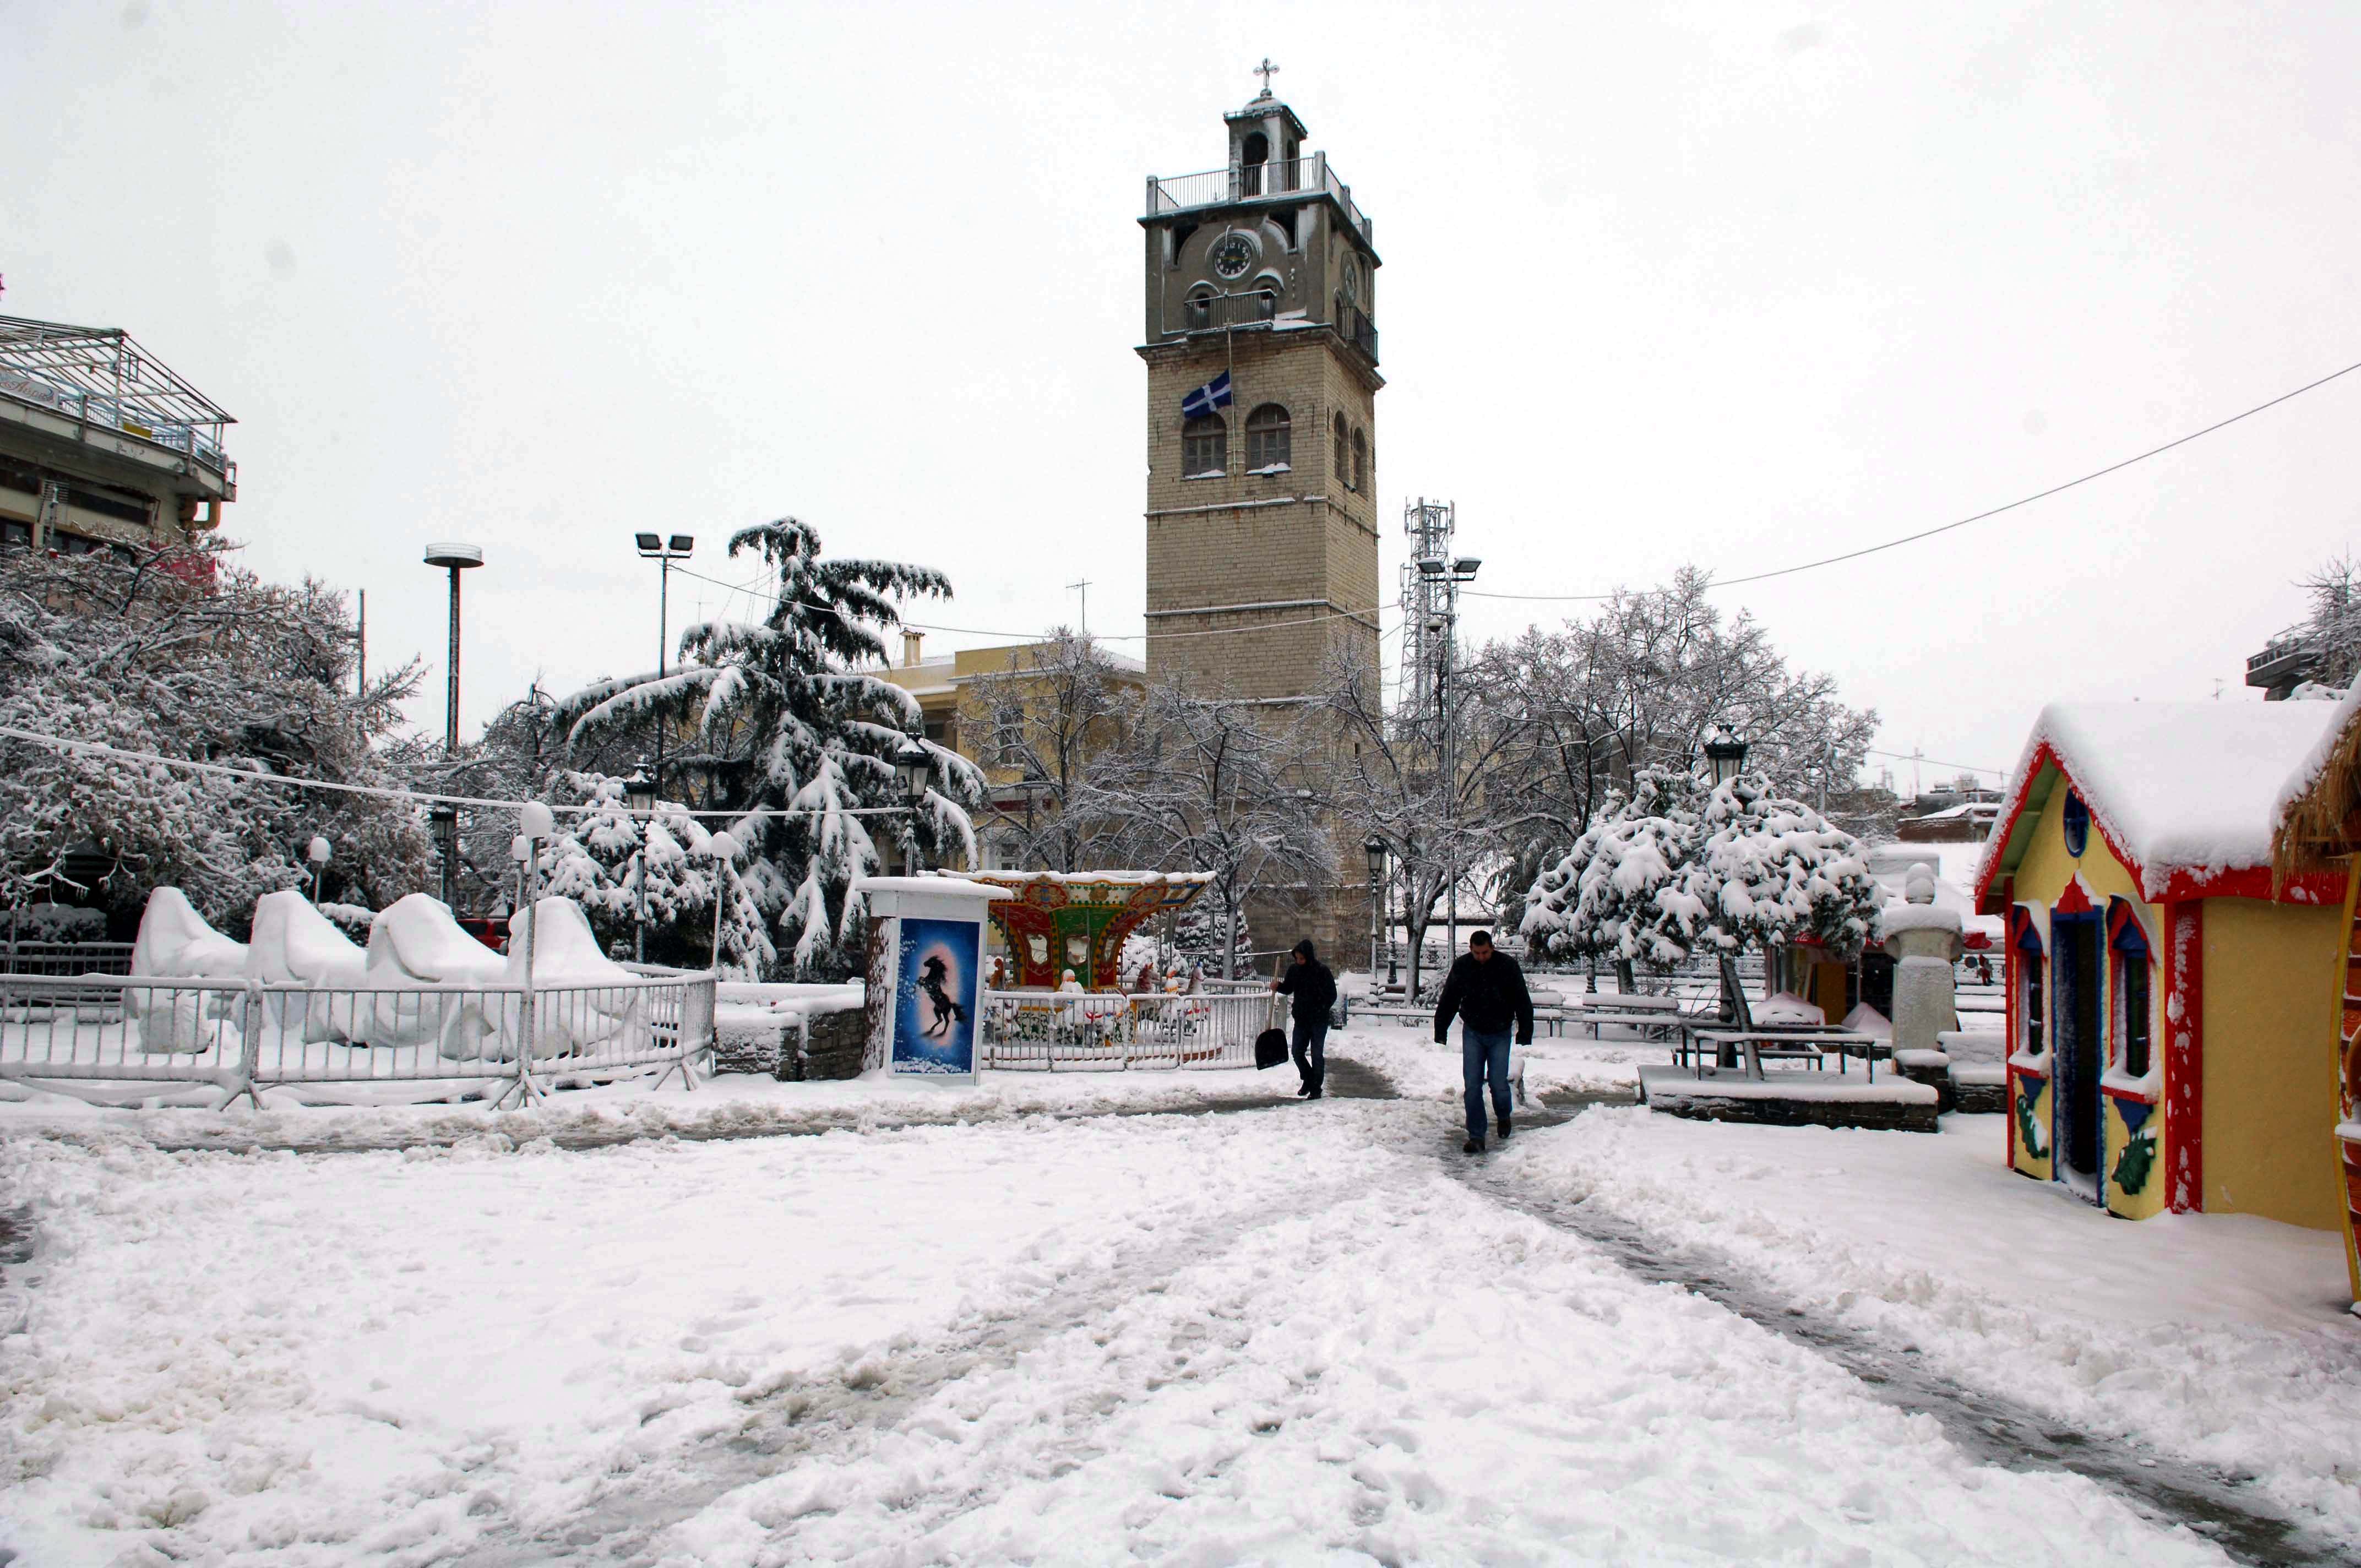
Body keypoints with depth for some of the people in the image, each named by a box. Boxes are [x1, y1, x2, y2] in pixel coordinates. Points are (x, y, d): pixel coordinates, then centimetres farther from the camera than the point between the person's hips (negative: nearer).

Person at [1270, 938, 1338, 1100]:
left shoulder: (1322, 971, -12)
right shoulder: (1293, 969, 1)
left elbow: (1332, 995, -7)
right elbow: (1288, 989, 14)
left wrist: (1321, 1011, -12)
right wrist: (1278, 986, -6)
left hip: (1319, 1021, -5)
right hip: (1301, 1020, 5)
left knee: (1317, 1054, 0)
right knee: (1298, 1052, 6)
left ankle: (1316, 1089, 8)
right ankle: (1308, 1080, 28)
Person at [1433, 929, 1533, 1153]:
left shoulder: (1508, 966, -11)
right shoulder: (1461, 966, -6)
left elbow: (1523, 1002, -4)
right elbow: (1448, 1001, 4)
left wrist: (1525, 1034, -9)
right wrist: (1440, 1032, 3)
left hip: (1500, 1034, -2)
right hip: (1472, 1033, 2)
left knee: (1498, 1082, -6)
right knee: (1472, 1085, -5)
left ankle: (1503, 1116, 28)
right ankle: (1476, 1137, 0)